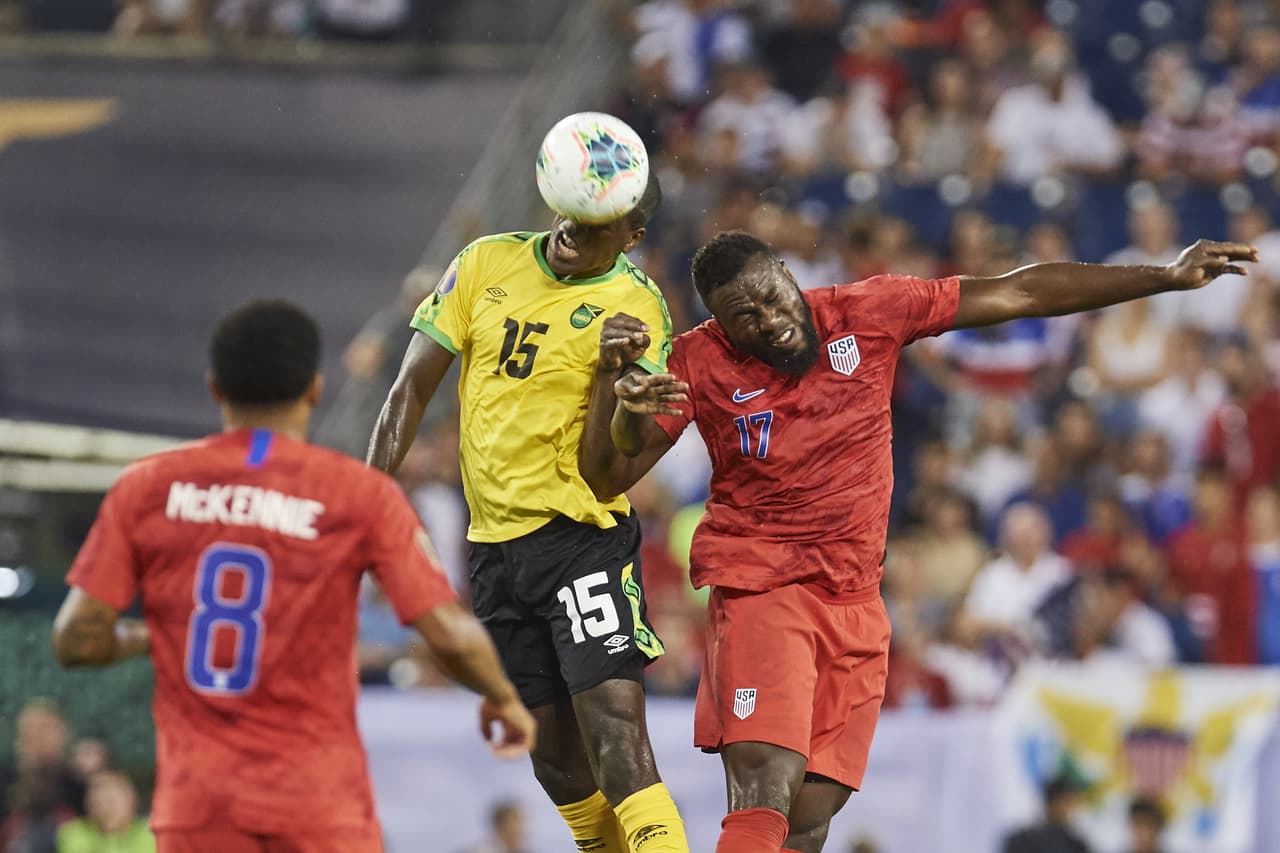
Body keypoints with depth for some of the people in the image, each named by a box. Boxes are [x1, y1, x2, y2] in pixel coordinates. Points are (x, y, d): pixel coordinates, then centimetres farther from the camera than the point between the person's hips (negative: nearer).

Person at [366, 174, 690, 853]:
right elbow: (412, 389, 10)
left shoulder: (635, 306, -7)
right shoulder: (486, 264, 5)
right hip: (494, 544, 5)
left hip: (583, 538, -5)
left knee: (618, 747, -19)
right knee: (556, 759, 9)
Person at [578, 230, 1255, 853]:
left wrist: (1168, 278, 5)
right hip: (760, 590, -3)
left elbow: (1019, 294, 4)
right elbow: (608, 478, -5)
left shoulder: (868, 313, 0)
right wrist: (611, 378, -24)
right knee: (764, 796, -23)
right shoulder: (699, 364, -4)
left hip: (855, 605, 3)